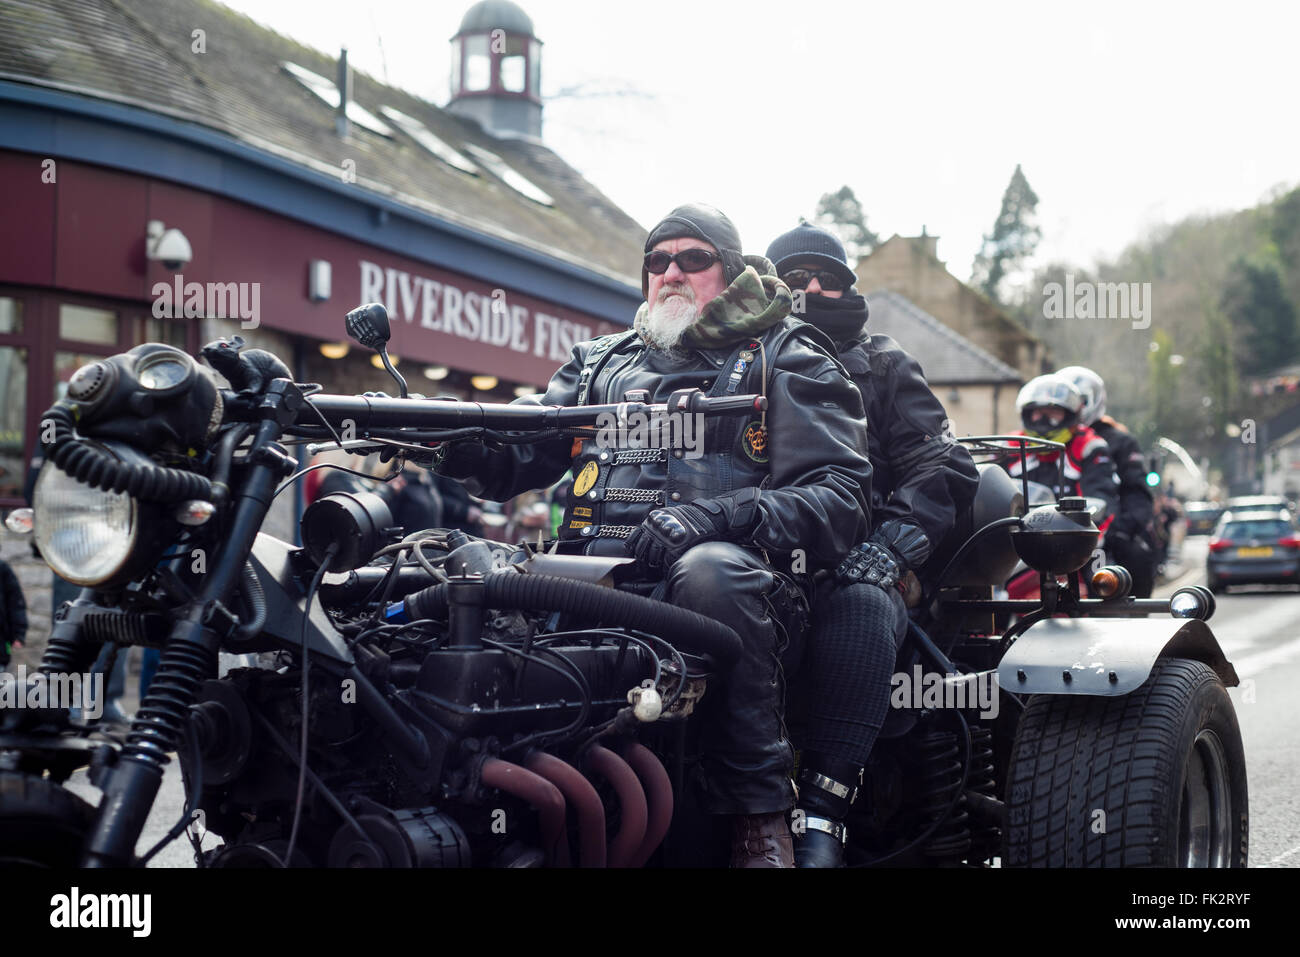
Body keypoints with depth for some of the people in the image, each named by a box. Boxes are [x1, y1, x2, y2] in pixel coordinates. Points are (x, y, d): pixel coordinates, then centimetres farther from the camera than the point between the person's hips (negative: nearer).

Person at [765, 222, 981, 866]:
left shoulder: (881, 366, 20)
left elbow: (945, 469, 7)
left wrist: (889, 549, -11)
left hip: (850, 570, -2)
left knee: (857, 605, -38)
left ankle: (822, 816, -43)